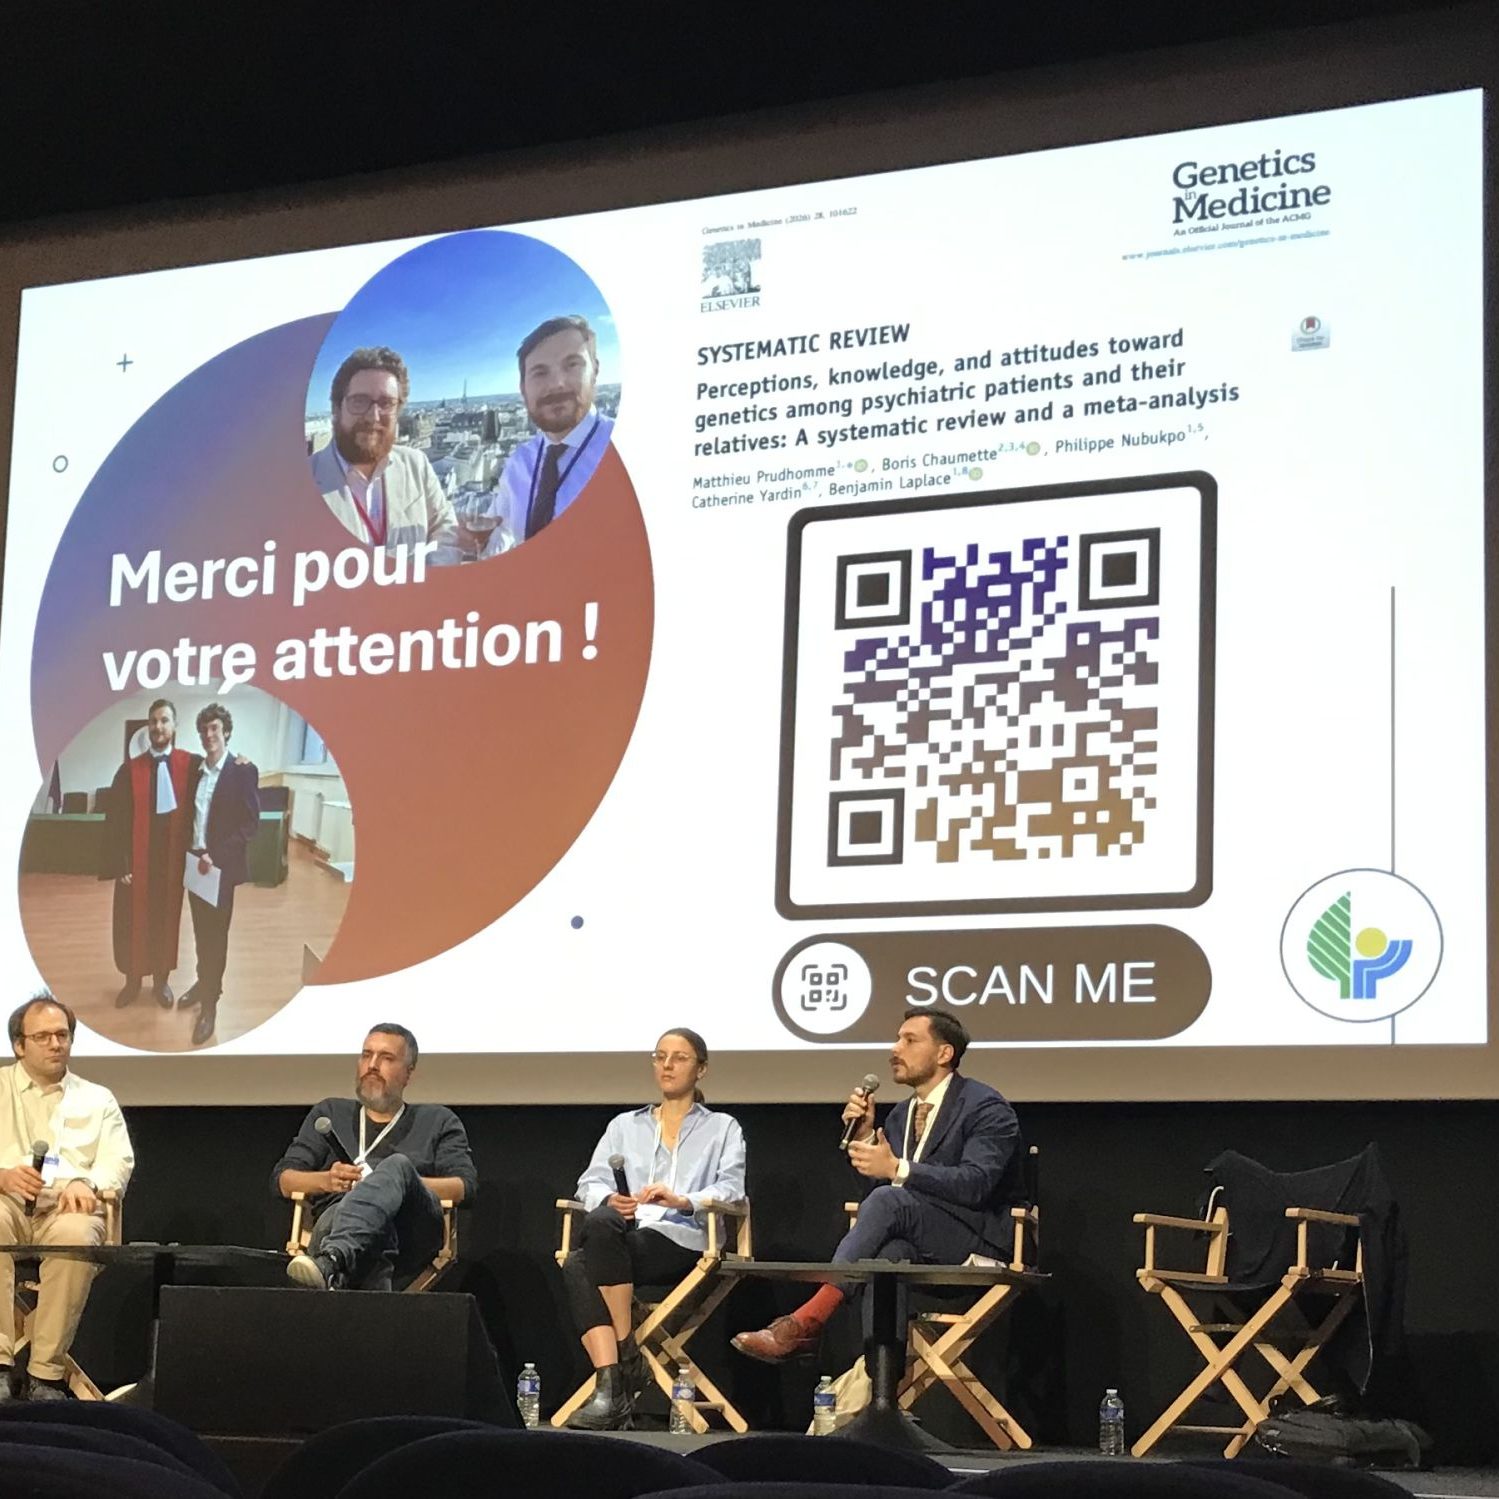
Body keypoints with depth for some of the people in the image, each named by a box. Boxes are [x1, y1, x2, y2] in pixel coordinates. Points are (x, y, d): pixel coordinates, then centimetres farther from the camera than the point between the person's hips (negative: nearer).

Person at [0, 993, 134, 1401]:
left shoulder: (97, 1100, 24)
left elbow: (119, 1162, 10)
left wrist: (86, 1183, -14)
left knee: (76, 1235, -38)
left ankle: (47, 1373, -33)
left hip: (68, 1204, 0)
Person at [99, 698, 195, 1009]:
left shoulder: (189, 765, -4)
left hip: (171, 858, 0)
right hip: (137, 860, 0)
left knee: (166, 920, 12)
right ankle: (132, 979, 25)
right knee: (133, 922, 9)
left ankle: (161, 980, 27)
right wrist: (120, 864, -10)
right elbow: (115, 820, -6)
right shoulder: (130, 770, -5)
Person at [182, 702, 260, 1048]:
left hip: (221, 865, -5)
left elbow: (250, 823, -13)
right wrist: (189, 852, 0)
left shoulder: (243, 771, -9)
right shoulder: (194, 769, 8)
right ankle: (205, 981, 31)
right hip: (193, 862, 5)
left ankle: (210, 1002, 5)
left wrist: (217, 856, -19)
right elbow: (188, 815, 14)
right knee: (201, 929, 15)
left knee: (216, 932, 0)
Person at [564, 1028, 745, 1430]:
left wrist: (681, 1200, -17)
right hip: (622, 1240, 3)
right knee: (575, 1268, -35)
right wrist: (609, 1200, -10)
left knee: (601, 1230, -36)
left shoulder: (723, 1128, 22)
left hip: (685, 1241, -3)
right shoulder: (624, 1126, 30)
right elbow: (591, 1183, 15)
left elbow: (730, 1189, 4)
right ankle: (608, 1385, -42)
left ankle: (627, 1356, -31)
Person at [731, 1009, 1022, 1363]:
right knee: (887, 1251, -33)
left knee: (888, 1200, -32)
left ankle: (807, 1321, -37)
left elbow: (976, 1183, -22)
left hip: (978, 1239, -6)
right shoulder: (901, 1114, 18)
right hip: (919, 1248, 6)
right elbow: (877, 1178, 12)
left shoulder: (986, 1108, -6)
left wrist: (898, 1169, -28)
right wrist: (864, 1135, -4)